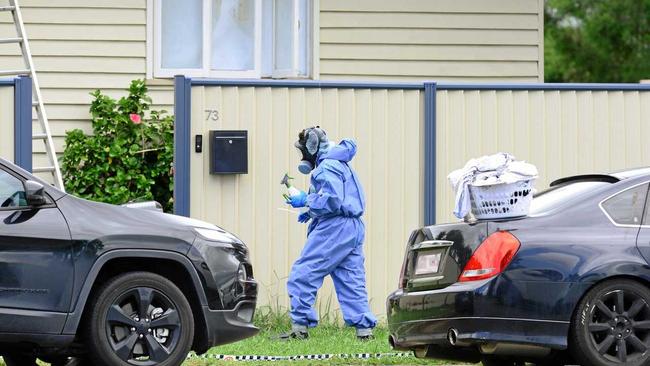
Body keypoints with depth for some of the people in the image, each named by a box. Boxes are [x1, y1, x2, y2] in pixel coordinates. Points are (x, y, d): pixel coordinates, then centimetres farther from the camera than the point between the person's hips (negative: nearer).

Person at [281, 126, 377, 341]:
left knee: (303, 275, -6)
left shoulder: (327, 168, -11)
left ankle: (300, 327, -7)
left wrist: (306, 200, -10)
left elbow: (332, 201, -22)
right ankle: (364, 328, 5)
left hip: (334, 228, -10)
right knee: (351, 280, 9)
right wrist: (311, 212, 17)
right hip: (353, 227, 10)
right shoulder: (339, 165, 21)